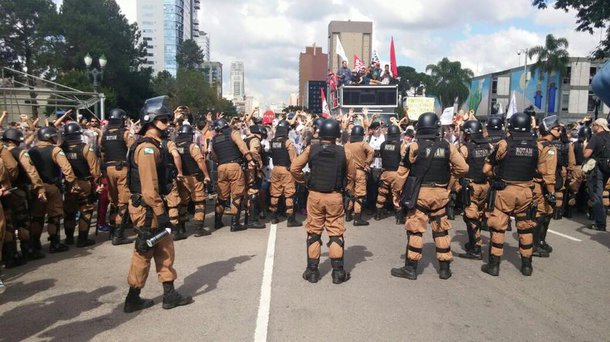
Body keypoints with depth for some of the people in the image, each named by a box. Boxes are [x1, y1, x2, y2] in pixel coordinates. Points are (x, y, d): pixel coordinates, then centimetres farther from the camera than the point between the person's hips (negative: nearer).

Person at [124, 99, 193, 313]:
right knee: (144, 253, 2)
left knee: (165, 249, 13)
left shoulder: (154, 145, 15)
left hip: (151, 206, 10)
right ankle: (133, 299, 17)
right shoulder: (147, 147, -17)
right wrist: (160, 212, -24)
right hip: (146, 208, -10)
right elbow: (149, 185, -25)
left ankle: (170, 295, 21)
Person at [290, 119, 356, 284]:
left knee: (313, 233, 11)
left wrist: (304, 181, 9)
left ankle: (312, 271, 16)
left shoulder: (310, 149, -5)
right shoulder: (344, 152, -5)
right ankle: (338, 272, 12)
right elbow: (351, 175, 4)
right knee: (336, 233, 8)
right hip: (335, 197, 0)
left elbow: (294, 168, -4)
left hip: (315, 195, 1)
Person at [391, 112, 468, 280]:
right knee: (441, 229, 13)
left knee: (415, 229, 3)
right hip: (440, 193, 3)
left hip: (420, 193, -3)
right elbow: (463, 168, -2)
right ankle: (445, 268, 21)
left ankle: (410, 268, 8)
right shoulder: (448, 146, -3)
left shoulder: (415, 146, -9)